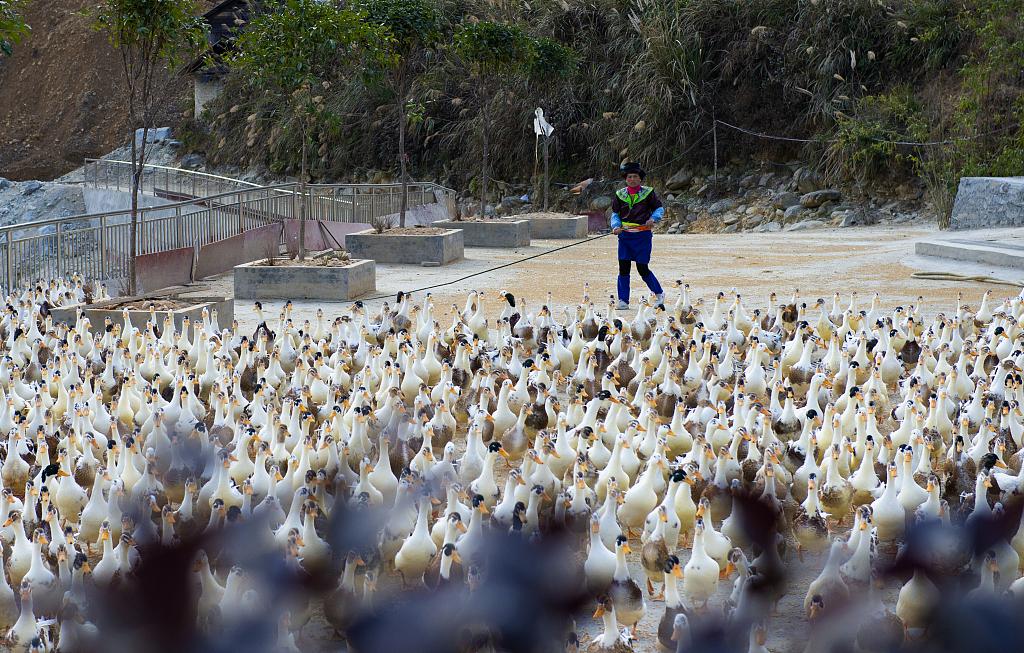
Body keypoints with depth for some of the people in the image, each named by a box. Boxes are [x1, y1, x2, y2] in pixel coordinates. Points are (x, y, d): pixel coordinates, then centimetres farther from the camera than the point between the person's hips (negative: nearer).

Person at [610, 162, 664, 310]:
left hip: (642, 235, -3)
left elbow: (659, 208, 6)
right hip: (625, 235, 3)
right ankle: (623, 300, 3)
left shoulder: (648, 192, 1)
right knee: (623, 266, -4)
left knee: (642, 268, -2)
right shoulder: (620, 194, 7)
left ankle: (659, 293, 21)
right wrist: (616, 226, -9)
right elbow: (615, 213, 11)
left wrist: (653, 218, -15)